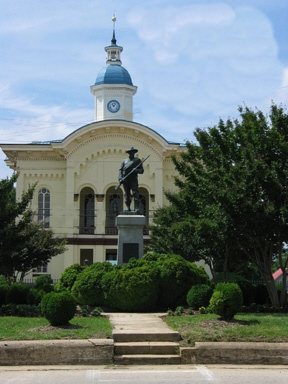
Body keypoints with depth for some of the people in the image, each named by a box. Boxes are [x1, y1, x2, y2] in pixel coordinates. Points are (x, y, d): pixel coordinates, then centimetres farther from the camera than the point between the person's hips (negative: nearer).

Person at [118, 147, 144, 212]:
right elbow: (120, 170, 8)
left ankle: (136, 208, -18)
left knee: (135, 193, -13)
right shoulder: (124, 161, 15)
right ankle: (128, 207, 6)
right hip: (125, 180, 2)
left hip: (133, 179, -2)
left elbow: (142, 170, 9)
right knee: (127, 194, 1)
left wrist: (136, 170, -14)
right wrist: (120, 179, -8)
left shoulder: (138, 160, 12)